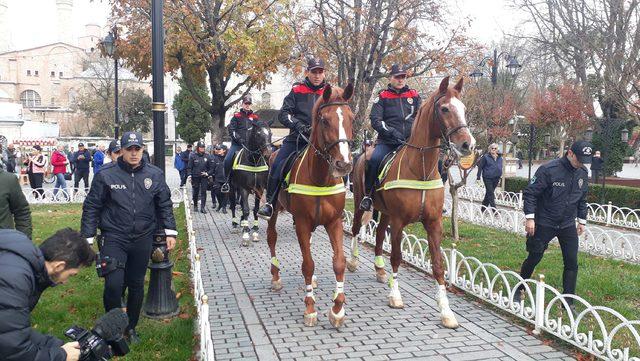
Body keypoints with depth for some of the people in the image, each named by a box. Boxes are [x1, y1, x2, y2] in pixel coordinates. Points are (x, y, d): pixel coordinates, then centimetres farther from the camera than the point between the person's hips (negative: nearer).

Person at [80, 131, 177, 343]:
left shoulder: (155, 175, 2)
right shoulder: (106, 174, -5)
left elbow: (165, 205, 10)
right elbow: (92, 207, 0)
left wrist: (170, 232, 5)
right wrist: (87, 238, -2)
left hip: (143, 240, 3)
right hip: (114, 238, -2)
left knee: (136, 286, 12)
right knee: (113, 284, -12)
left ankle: (131, 327, 31)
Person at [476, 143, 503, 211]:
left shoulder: (500, 158, 10)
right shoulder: (486, 157, -6)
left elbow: (500, 168, 20)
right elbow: (480, 167, -5)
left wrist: (499, 177, 17)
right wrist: (478, 177, -7)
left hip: (496, 178, 6)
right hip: (487, 178, -5)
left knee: (488, 194, 13)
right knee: (490, 194, -8)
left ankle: (483, 209, 23)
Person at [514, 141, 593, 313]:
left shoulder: (583, 173, 2)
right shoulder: (549, 170, -18)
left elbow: (582, 199, 16)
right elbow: (530, 193, -16)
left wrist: (582, 221, 16)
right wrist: (530, 218, -19)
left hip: (568, 226, 5)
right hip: (544, 224, -5)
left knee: (572, 263, 0)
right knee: (534, 258, 6)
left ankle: (569, 302, 11)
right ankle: (518, 290, 27)